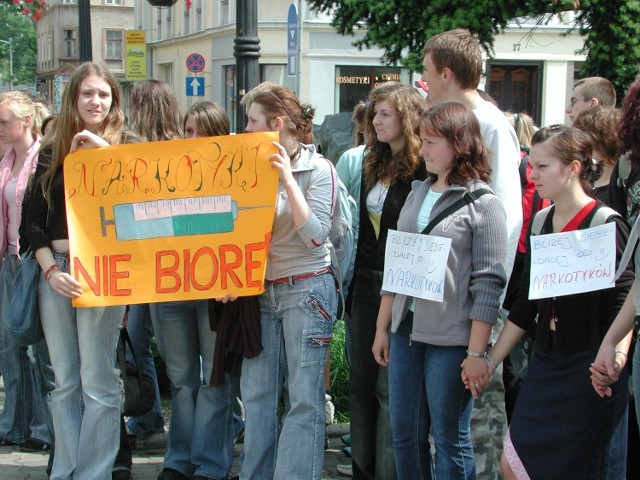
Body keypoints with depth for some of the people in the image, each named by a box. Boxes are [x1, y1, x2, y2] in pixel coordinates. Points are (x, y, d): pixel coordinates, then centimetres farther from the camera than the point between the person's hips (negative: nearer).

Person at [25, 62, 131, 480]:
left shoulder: (123, 149, 2)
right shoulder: (53, 152, 11)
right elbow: (35, 222, 11)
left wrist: (105, 151, -16)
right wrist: (51, 270, -3)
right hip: (54, 272, 4)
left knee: (97, 382, -1)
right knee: (65, 382, 10)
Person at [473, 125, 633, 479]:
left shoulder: (606, 225, -10)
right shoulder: (540, 223, 10)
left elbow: (623, 305, -14)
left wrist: (615, 354, -30)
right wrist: (490, 359, 14)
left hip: (588, 371, -6)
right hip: (545, 365, 7)